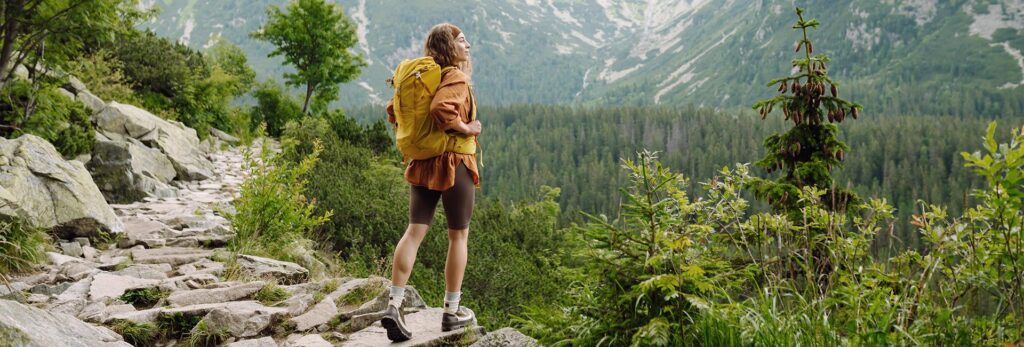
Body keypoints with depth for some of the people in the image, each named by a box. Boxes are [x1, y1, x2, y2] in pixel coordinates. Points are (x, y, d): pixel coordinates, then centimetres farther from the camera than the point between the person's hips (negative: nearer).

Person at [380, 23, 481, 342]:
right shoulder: (456, 77, -13)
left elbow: (393, 110, 17)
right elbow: (441, 109, -31)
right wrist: (466, 128, -18)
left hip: (422, 164, 7)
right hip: (454, 163, -7)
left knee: (414, 232, 4)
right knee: (459, 235, 7)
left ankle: (394, 306, -6)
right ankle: (452, 312, 13)